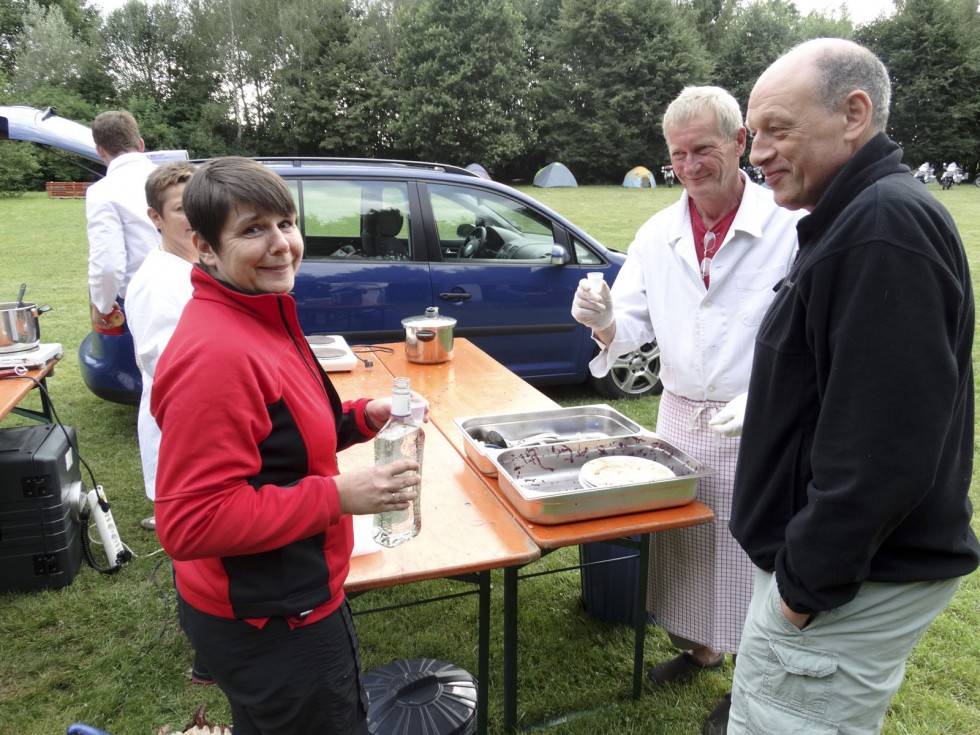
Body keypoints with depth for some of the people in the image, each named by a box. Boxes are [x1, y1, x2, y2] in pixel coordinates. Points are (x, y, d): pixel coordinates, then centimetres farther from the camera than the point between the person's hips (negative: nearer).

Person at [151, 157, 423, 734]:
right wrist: (337, 495, -26)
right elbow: (189, 523, -27)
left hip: (299, 595, 10)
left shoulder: (262, 317, 4)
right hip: (267, 623, -10)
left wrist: (361, 417, -2)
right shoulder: (214, 353, -27)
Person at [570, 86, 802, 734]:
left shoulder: (789, 227, -13)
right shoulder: (657, 235, 3)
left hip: (757, 428, -4)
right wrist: (605, 321, -20)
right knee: (681, 540, 18)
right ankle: (697, 646, 44)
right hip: (679, 415, 5)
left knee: (748, 551, 8)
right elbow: (634, 327, 2)